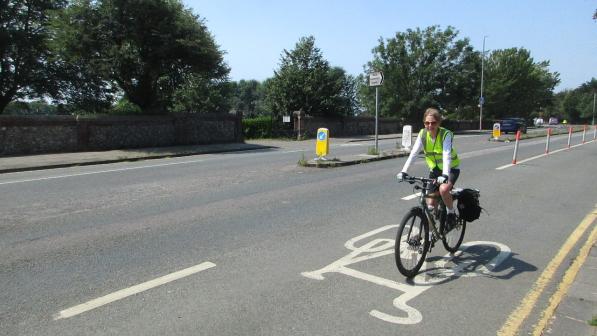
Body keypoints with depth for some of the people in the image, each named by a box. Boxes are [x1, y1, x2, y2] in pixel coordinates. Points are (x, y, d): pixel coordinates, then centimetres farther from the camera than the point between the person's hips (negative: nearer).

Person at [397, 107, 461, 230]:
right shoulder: (422, 134, -12)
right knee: (430, 203, 2)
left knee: (443, 189, -33)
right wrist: (404, 171, -32)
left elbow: (447, 155, -35)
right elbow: (413, 153, -20)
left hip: (451, 168, -4)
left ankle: (451, 214, -5)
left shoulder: (446, 134, -23)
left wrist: (444, 175, -49)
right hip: (435, 169, 4)